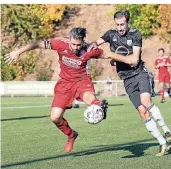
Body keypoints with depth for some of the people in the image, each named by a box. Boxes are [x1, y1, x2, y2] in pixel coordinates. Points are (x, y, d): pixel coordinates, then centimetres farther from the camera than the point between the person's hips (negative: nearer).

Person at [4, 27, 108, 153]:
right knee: (55, 117, -4)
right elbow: (39, 44, -14)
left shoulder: (89, 50, -19)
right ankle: (71, 135, 18)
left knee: (88, 97, -41)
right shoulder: (61, 44, -19)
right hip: (65, 82, 2)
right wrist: (18, 51, -16)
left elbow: (104, 54, 1)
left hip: (82, 80, -2)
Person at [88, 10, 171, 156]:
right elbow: (97, 42, 10)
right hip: (128, 80, 3)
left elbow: (134, 60, -12)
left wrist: (113, 56, -16)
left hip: (140, 74, -3)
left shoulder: (135, 34, -6)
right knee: (142, 111, -7)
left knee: (146, 101, -29)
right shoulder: (111, 34, 4)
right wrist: (94, 45, -14)